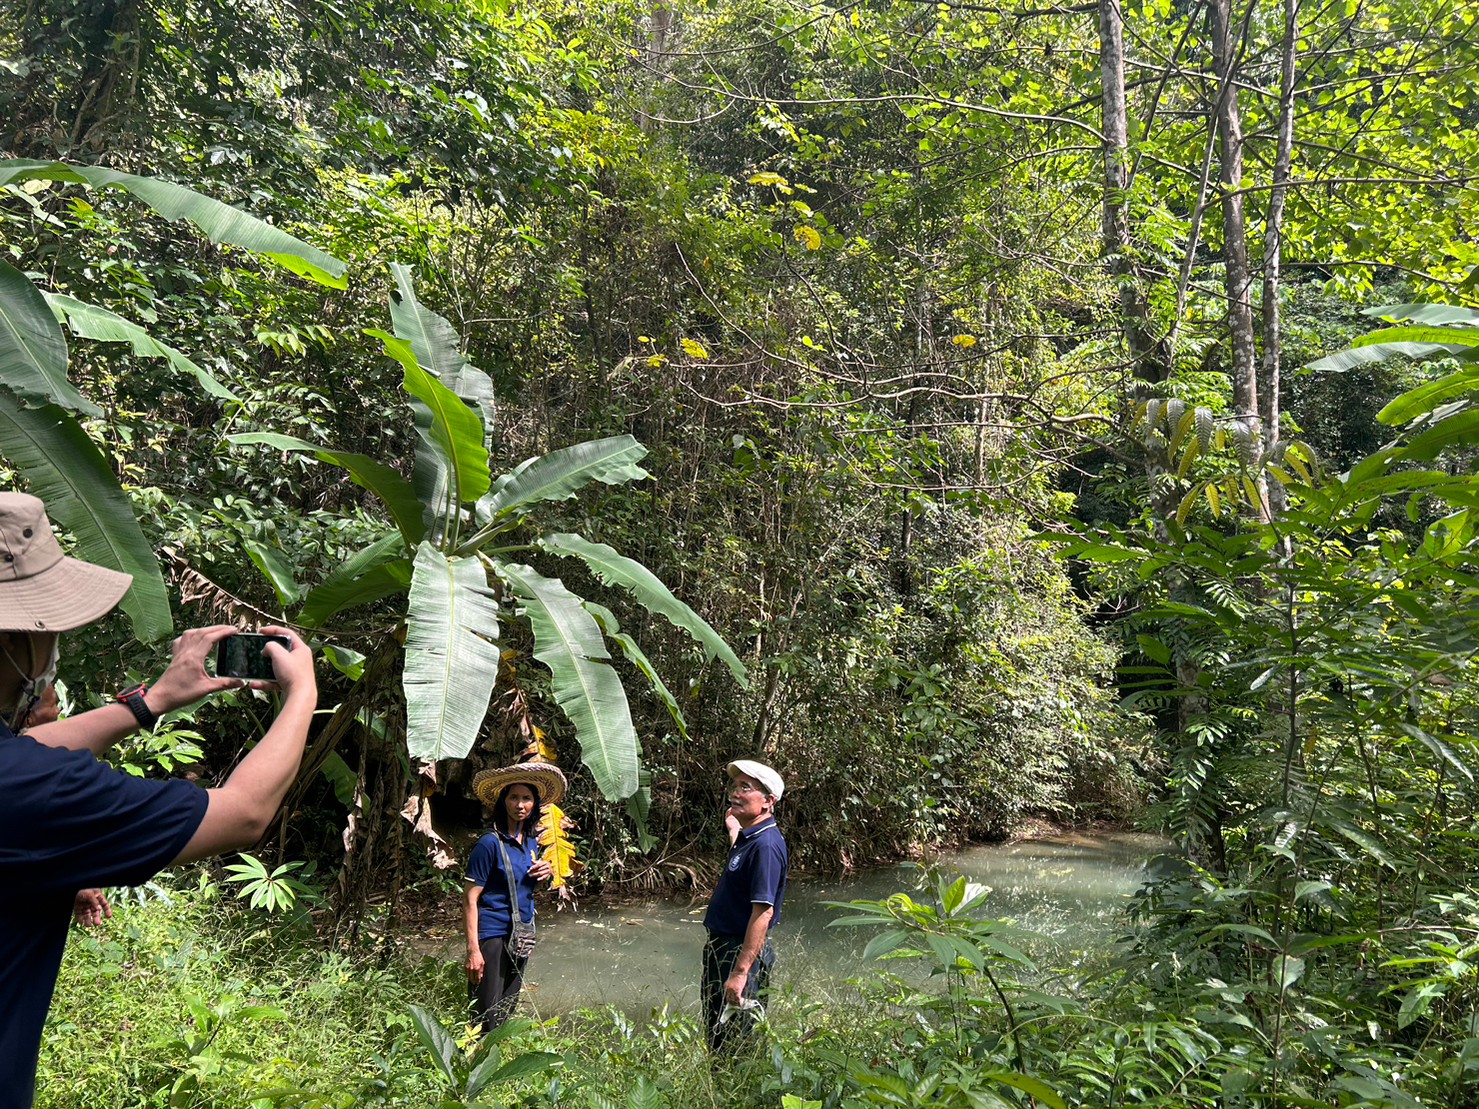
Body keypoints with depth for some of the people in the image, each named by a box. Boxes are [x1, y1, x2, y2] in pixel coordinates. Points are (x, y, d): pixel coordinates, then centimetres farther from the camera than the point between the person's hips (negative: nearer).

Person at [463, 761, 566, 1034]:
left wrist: (547, 870, -1)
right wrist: (473, 949, -20)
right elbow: (470, 899, -15)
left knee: (507, 1012, 18)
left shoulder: (532, 842, 6)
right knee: (487, 1019, -3)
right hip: (493, 937, -7)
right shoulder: (490, 844, -14)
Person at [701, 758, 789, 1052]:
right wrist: (733, 831, 26)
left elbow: (763, 912, -29)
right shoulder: (747, 837, 7)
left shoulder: (766, 845, -23)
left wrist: (740, 973, -32)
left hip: (742, 953, -10)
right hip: (721, 947, 10)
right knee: (715, 1035, 22)